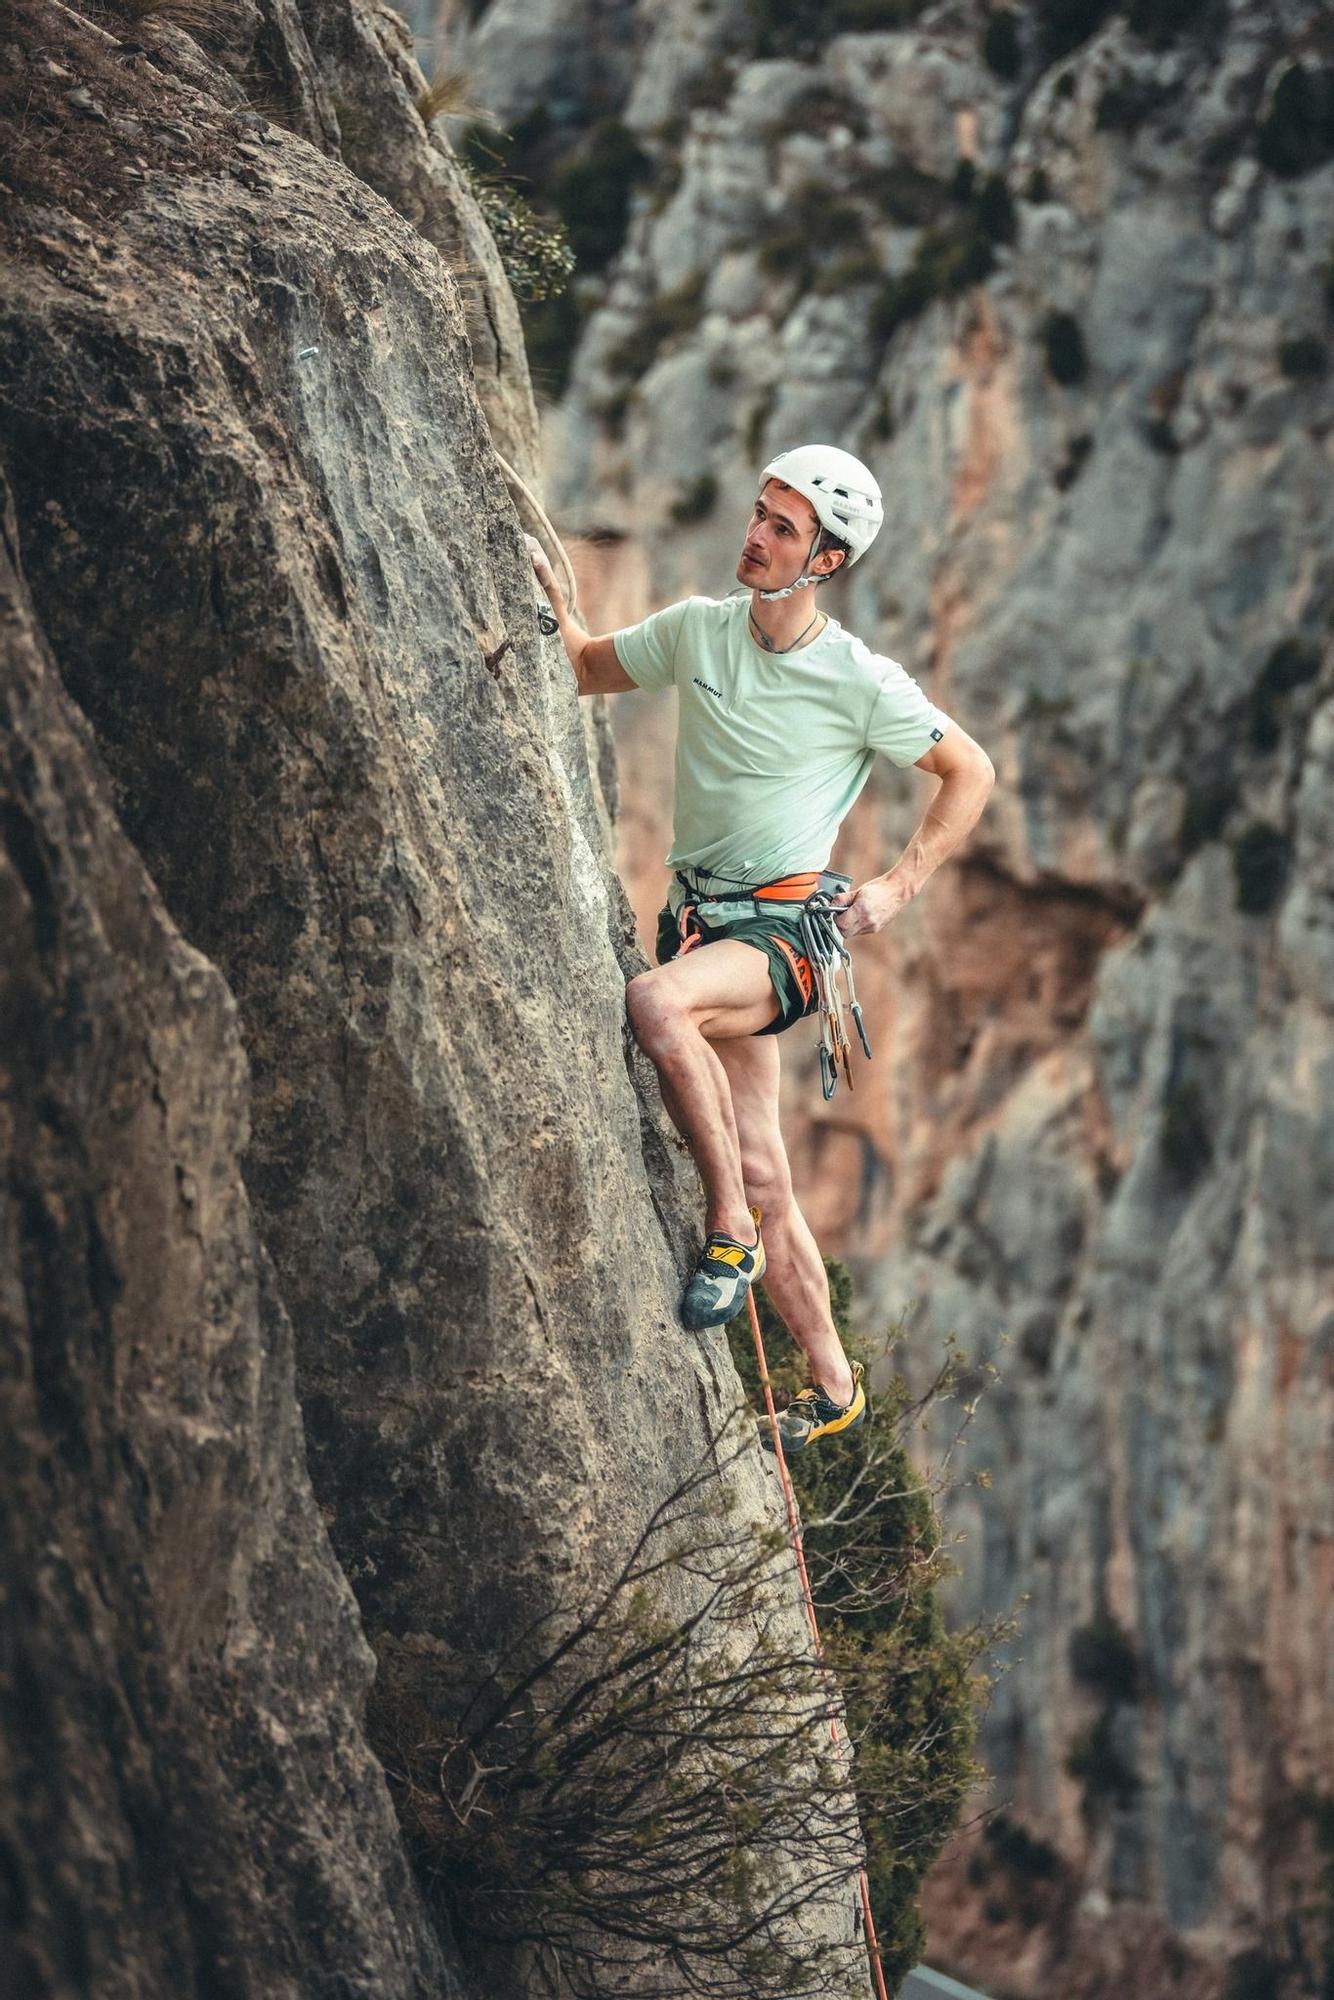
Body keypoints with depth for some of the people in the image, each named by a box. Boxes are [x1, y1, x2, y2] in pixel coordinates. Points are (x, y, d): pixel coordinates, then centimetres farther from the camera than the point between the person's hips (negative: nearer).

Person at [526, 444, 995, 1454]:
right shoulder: (697, 630, 3)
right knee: (762, 1175, 3)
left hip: (784, 927, -5)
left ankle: (733, 1234, -22)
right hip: (699, 914, 5)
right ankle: (834, 1387, 15)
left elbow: (971, 772, 3)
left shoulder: (861, 680, -9)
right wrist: (547, 589, 1)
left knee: (655, 1002, -36)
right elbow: (587, 667, 19)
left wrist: (898, 887, -2)